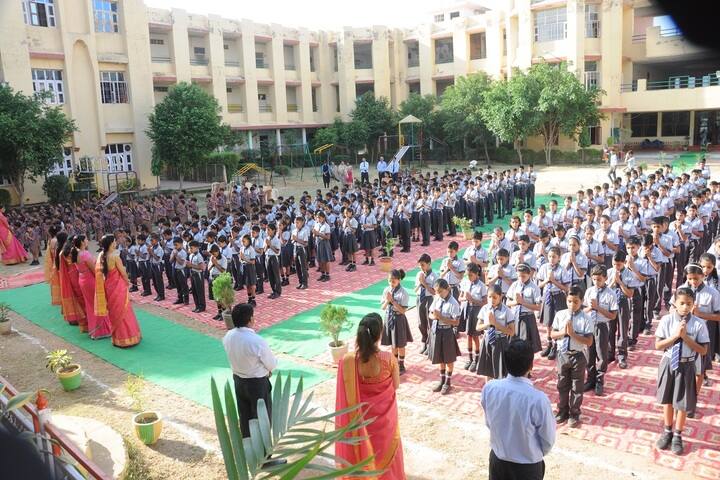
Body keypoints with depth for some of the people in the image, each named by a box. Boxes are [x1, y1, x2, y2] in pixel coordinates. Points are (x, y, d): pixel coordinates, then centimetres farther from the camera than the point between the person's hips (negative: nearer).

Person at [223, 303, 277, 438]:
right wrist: (267, 369, 7)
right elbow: (272, 364, -16)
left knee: (244, 416, 23)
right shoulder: (257, 341, -31)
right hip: (258, 383, -6)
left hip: (238, 380, 6)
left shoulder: (228, 336, -12)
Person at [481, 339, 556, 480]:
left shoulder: (489, 388, -18)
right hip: (528, 467, -3)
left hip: (497, 460, 3)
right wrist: (535, 455, 8)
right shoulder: (539, 399, -28)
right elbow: (548, 441, -12)